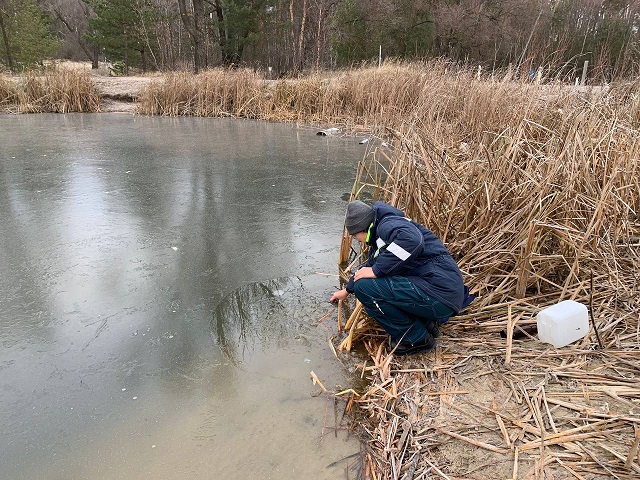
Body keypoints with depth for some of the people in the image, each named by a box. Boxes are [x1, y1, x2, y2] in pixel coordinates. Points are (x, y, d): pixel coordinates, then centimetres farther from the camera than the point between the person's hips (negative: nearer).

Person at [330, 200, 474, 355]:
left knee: (364, 287, -16)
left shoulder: (388, 224, -11)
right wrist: (347, 290, 51)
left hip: (440, 294, -10)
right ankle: (426, 322, 16)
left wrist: (376, 270, -24)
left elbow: (413, 241, -34)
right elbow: (369, 266, 36)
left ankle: (416, 339, -1)